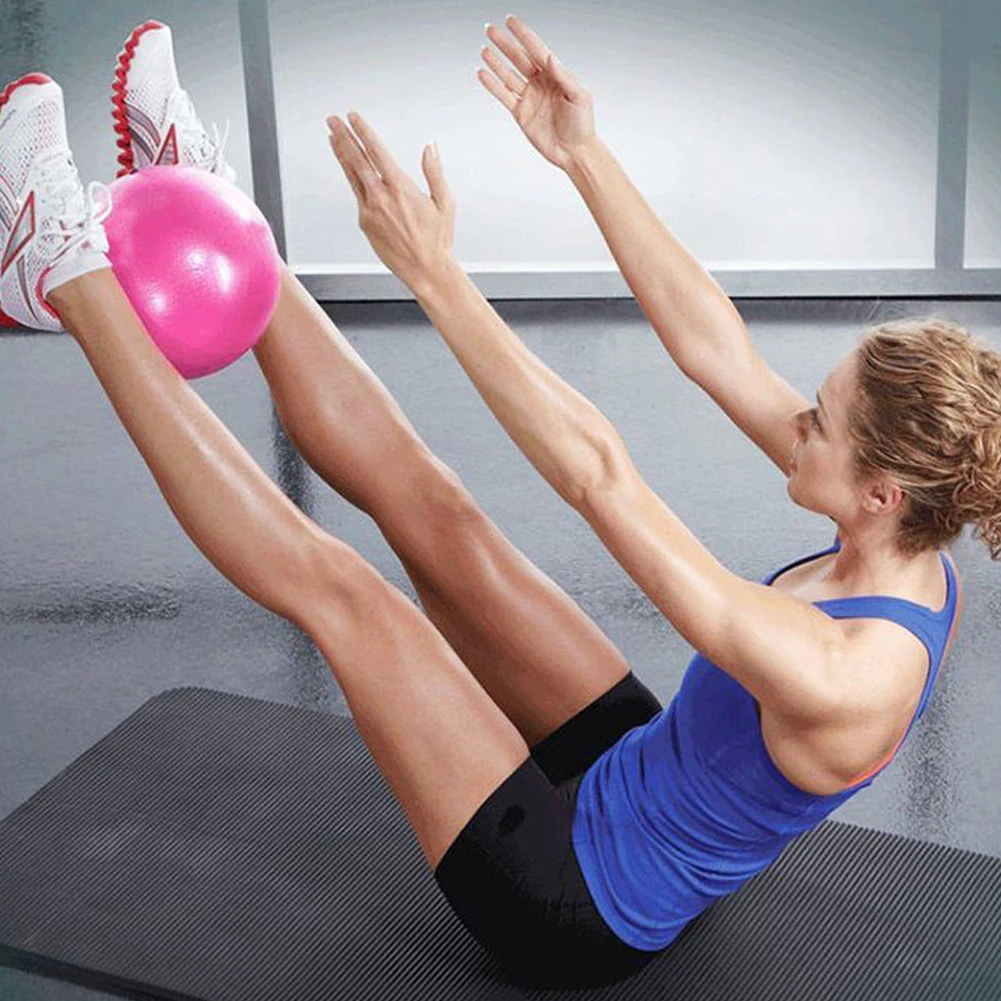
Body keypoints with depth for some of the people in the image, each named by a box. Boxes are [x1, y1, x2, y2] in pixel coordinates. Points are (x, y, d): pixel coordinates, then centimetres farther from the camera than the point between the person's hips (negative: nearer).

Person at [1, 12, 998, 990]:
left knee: (333, 586, -13)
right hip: (634, 775, 7)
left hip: (574, 905, -7)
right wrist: (583, 156, -12)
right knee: (423, 502, -2)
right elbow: (713, 347, -10)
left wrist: (435, 272, -36)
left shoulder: (843, 680, -36)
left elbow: (598, 477, -38)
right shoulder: (909, 561, -12)